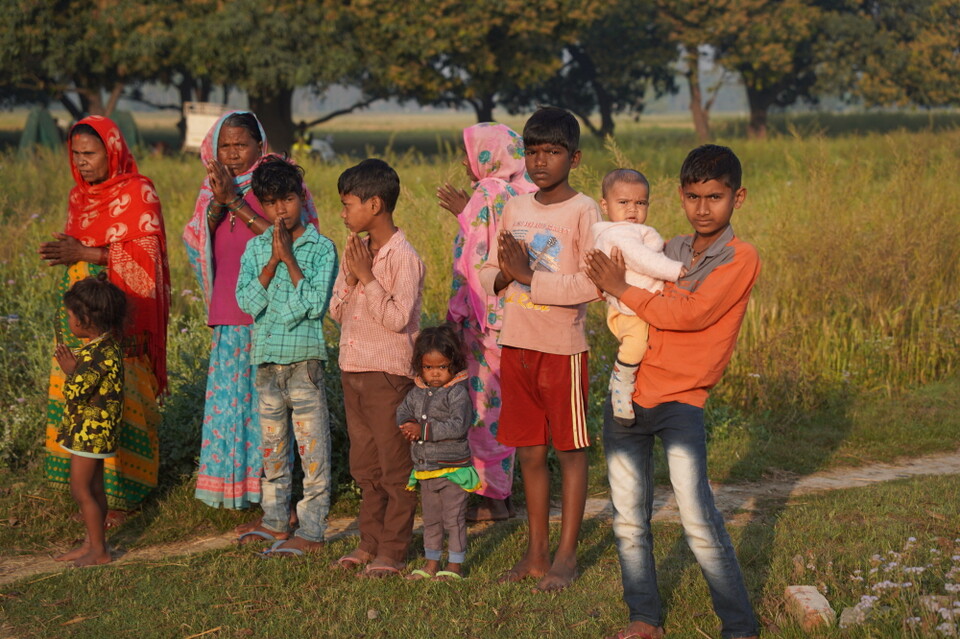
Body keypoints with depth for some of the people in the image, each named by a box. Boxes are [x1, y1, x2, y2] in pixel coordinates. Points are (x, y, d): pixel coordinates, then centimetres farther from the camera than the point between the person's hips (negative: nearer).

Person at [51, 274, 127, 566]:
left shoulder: (99, 353, -24)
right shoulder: (106, 346, 7)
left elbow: (76, 393, -26)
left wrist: (70, 369, -9)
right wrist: (71, 365, 3)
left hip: (90, 432, -10)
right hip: (95, 431, 10)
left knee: (80, 489, -3)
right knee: (93, 488, 16)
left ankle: (99, 550, 3)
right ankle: (91, 544, 25)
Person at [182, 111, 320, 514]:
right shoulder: (214, 187, 12)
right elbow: (197, 242, 3)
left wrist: (236, 201, -19)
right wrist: (218, 203, -13)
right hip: (228, 311, 6)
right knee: (230, 395, 6)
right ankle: (237, 487, 17)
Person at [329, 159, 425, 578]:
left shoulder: (403, 258, -14)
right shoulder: (355, 251, 9)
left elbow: (398, 318, -22)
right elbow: (336, 311, 10)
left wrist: (366, 277, -18)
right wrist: (351, 278, -7)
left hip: (389, 373, -8)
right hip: (353, 370, 8)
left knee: (395, 467, 2)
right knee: (365, 465, 15)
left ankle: (393, 550, 9)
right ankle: (370, 541, 25)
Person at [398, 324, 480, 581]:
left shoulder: (458, 393, -14)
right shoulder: (417, 393, 8)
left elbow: (458, 426, -24)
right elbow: (403, 412, 8)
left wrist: (424, 430, -25)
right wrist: (409, 425, -15)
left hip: (452, 470, -7)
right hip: (424, 470, 7)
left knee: (454, 519, 1)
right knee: (430, 519, 17)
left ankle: (455, 565, 11)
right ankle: (431, 563, 27)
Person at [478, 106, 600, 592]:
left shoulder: (583, 212, -9)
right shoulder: (514, 209, 10)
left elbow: (592, 284, -18)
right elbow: (489, 274, 14)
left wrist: (530, 277, -19)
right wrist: (502, 278, -9)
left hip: (562, 347, -6)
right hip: (516, 345, 6)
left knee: (570, 450, 5)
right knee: (529, 452, 11)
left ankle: (565, 557, 11)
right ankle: (536, 553, 20)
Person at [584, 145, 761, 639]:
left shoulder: (740, 259, -7)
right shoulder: (670, 250, 12)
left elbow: (691, 314, -19)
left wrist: (621, 289, -9)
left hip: (680, 398, -6)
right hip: (629, 392, 6)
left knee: (696, 515, -15)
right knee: (628, 518, 8)